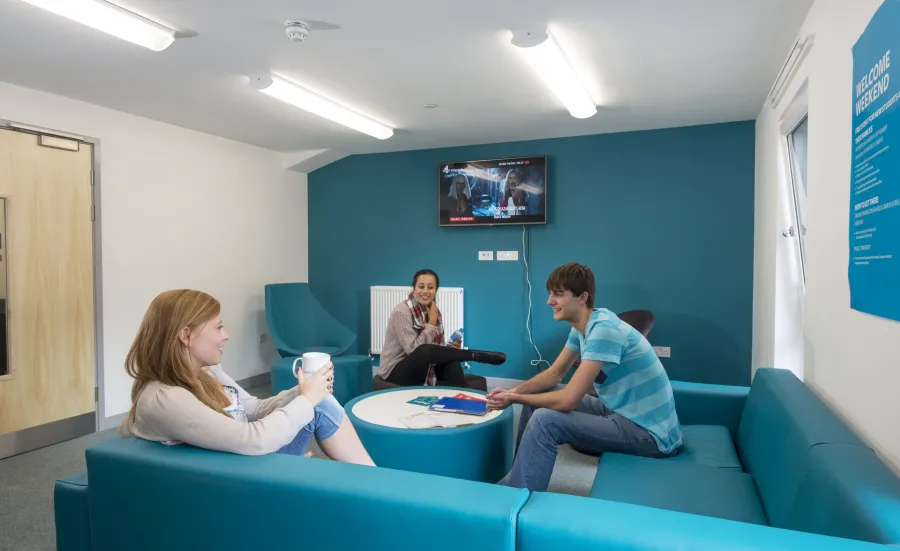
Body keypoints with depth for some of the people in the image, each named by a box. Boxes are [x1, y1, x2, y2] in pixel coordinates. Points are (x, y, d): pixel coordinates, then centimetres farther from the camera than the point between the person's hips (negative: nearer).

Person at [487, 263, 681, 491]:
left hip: (650, 432, -10)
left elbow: (568, 400, -27)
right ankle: (519, 477, 23)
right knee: (536, 399, 9)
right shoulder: (581, 326, 4)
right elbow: (554, 374, 12)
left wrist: (514, 400, -14)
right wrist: (514, 391, -5)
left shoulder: (603, 329, -25)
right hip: (622, 412, 10)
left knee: (544, 420, -24)